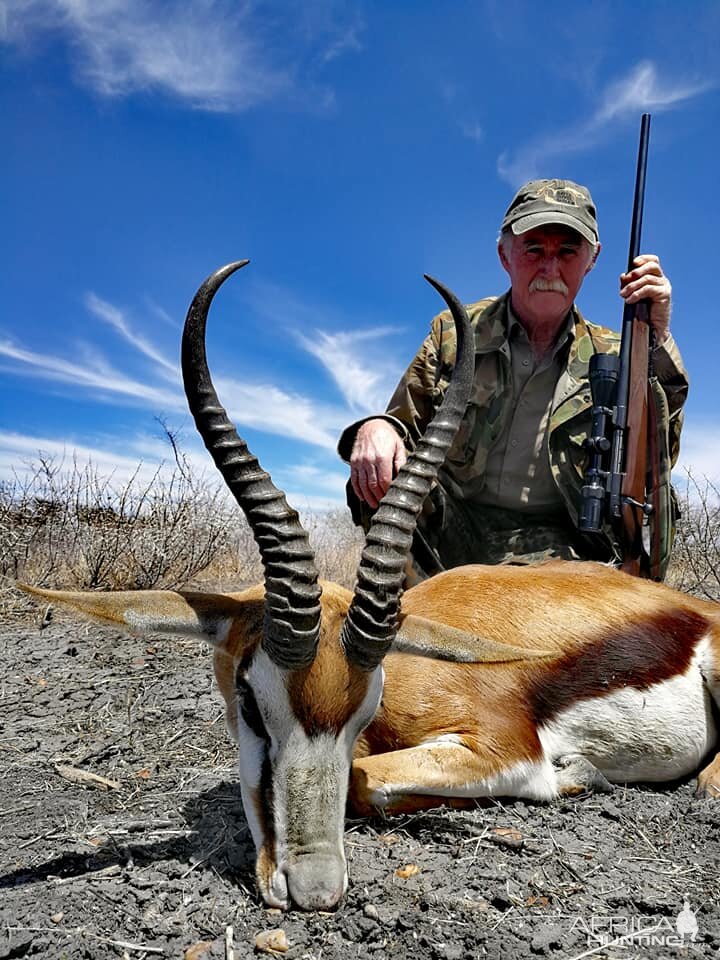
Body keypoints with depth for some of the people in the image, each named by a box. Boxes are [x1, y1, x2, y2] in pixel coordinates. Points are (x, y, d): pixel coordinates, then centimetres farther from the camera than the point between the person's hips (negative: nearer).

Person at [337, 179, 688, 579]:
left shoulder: (612, 356, 7)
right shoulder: (454, 333, 6)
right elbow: (405, 429, 8)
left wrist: (656, 340, -12)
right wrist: (375, 428, -18)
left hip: (553, 546, 0)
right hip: (450, 532, 1)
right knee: (386, 470, -29)